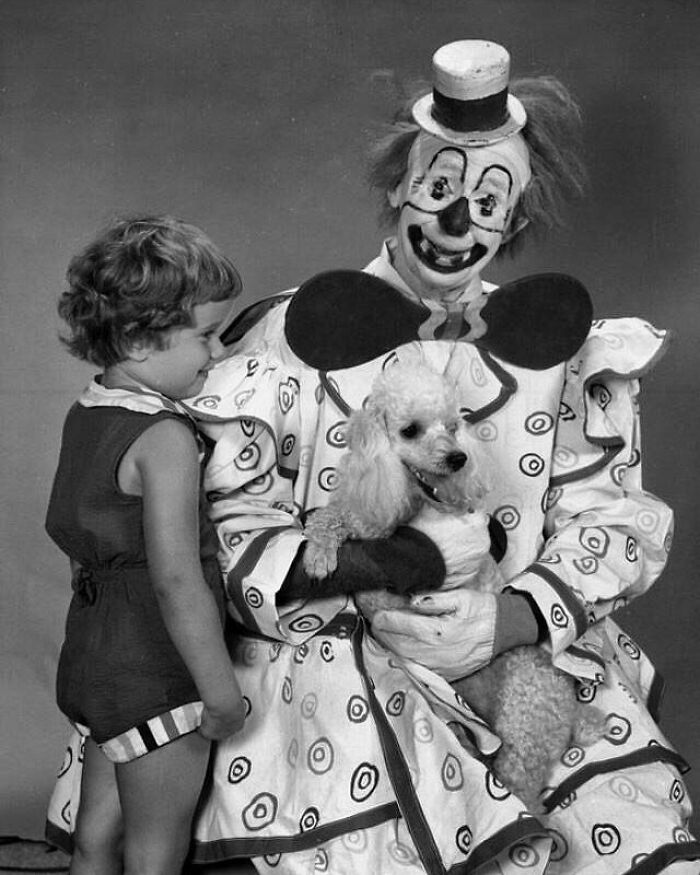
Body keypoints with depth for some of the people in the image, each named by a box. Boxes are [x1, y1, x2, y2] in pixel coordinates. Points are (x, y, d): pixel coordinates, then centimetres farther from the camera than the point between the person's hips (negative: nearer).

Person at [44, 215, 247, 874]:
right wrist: (223, 694, -19)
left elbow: (63, 529, 16)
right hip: (155, 675, -8)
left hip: (93, 652, 9)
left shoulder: (83, 416, 4)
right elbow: (177, 582, -26)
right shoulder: (166, 438, -23)